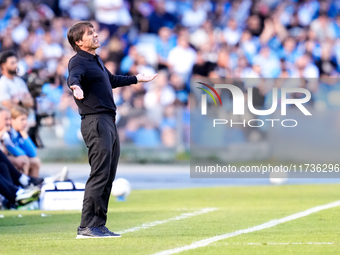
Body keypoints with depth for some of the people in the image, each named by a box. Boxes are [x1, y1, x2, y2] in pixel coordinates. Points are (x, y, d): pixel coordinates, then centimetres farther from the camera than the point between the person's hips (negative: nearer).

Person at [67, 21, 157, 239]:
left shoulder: (97, 61, 22)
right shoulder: (79, 61, -8)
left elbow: (112, 80, 40)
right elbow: (74, 76, -32)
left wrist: (136, 79, 55)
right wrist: (75, 86, -56)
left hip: (109, 123, 10)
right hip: (95, 121, -10)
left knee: (108, 178, 11)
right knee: (100, 175, -15)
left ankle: (99, 225, 15)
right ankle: (87, 226, -15)